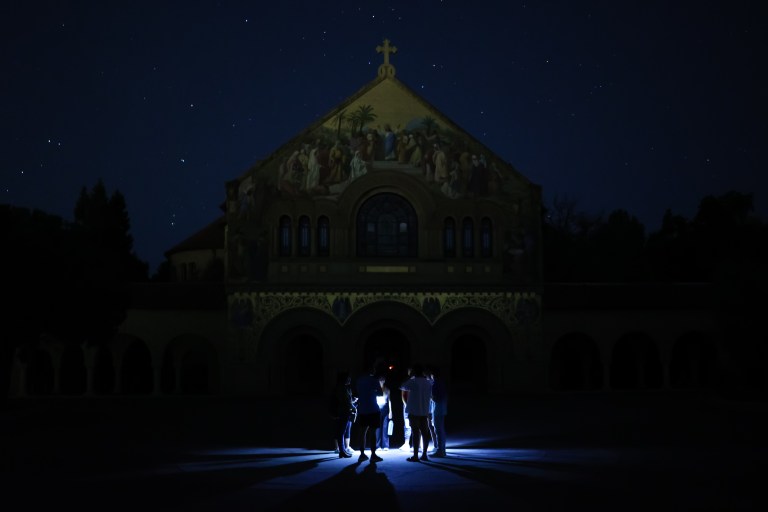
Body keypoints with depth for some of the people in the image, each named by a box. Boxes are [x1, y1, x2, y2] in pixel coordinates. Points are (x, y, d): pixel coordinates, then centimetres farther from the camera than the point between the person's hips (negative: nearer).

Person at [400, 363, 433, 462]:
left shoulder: (413, 381, -11)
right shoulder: (428, 382, 7)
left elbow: (402, 387, 3)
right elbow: (430, 395, 14)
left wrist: (410, 377, 10)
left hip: (414, 411, -5)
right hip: (424, 411, 5)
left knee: (416, 432, -5)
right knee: (425, 432, 8)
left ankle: (415, 455, -5)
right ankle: (424, 454, 11)